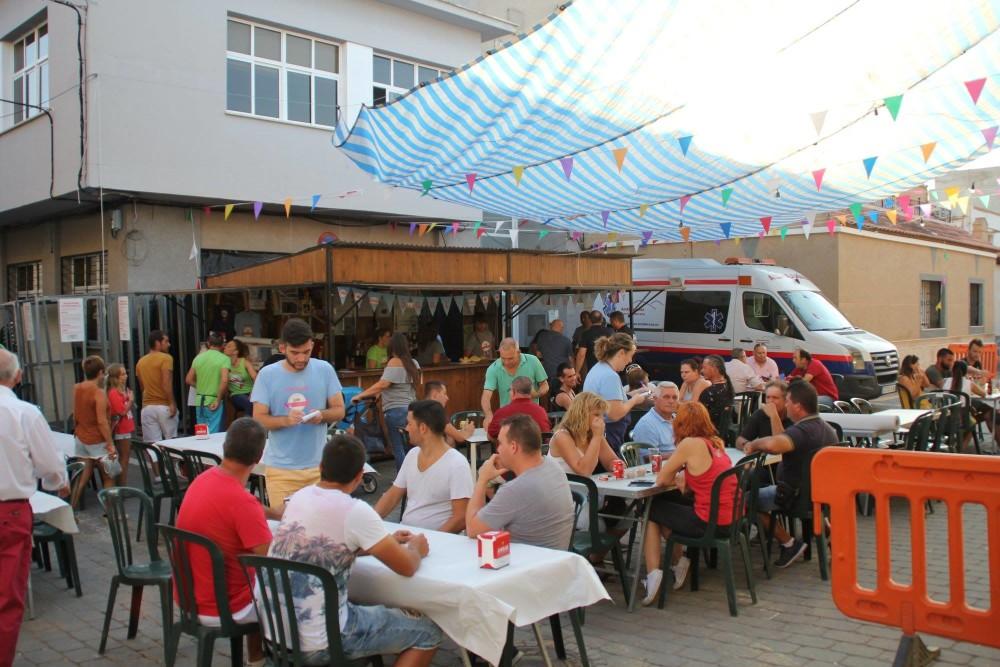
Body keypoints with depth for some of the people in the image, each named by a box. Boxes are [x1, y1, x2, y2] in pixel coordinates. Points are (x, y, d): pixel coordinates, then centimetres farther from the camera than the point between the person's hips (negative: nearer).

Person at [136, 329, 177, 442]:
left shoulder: (141, 362, 13)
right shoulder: (166, 358, -8)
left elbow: (141, 387, 18)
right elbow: (166, 383, -18)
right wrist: (172, 403, -18)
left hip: (147, 407, 5)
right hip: (164, 406, -5)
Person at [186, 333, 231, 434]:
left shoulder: (198, 357, 6)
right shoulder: (224, 359, -9)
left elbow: (189, 380, 10)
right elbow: (224, 381, -21)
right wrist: (218, 400, -13)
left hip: (199, 401, 5)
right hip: (213, 402, -5)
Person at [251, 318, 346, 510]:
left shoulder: (325, 370, 0)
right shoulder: (267, 375, -3)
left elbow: (339, 410, 4)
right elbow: (258, 419, -4)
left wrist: (322, 415, -18)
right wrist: (285, 420, -22)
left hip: (318, 466, 1)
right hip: (281, 468, -1)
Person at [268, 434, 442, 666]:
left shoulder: (299, 498, 4)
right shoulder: (355, 511, -18)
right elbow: (407, 567, -10)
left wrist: (385, 542, 22)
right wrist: (415, 548, 11)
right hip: (318, 643, -8)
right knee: (428, 631, 7)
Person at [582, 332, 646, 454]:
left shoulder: (598, 368, 11)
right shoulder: (610, 376, -20)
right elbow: (615, 414, -24)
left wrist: (631, 399, 16)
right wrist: (634, 400, -8)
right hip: (607, 437, -10)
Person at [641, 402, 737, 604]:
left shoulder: (690, 444, -14)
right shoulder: (717, 442, 8)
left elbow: (661, 479, -6)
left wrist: (676, 477, 10)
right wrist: (683, 477, 3)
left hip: (709, 523, -8)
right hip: (730, 519, 8)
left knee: (651, 509, 14)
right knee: (664, 502, 24)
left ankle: (677, 561, 16)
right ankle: (678, 562, 24)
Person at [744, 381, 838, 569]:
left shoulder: (802, 430, -28)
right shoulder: (827, 429, 4)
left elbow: (773, 445, -46)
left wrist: (754, 444, -28)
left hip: (799, 495, -9)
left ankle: (789, 544, -1)